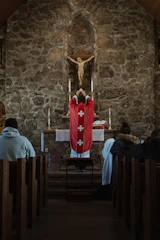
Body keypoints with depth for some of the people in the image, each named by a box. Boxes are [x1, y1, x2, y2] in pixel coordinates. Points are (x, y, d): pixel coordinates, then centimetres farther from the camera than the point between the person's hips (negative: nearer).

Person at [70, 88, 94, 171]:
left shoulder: (74, 108, -4)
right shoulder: (88, 108, -5)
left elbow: (71, 102, 18)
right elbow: (91, 102, 16)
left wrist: (76, 95, 20)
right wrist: (85, 95, 19)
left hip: (76, 133, 0)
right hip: (85, 134, 0)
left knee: (76, 148, 6)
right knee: (85, 148, 6)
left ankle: (77, 167, 8)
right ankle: (83, 167, 7)